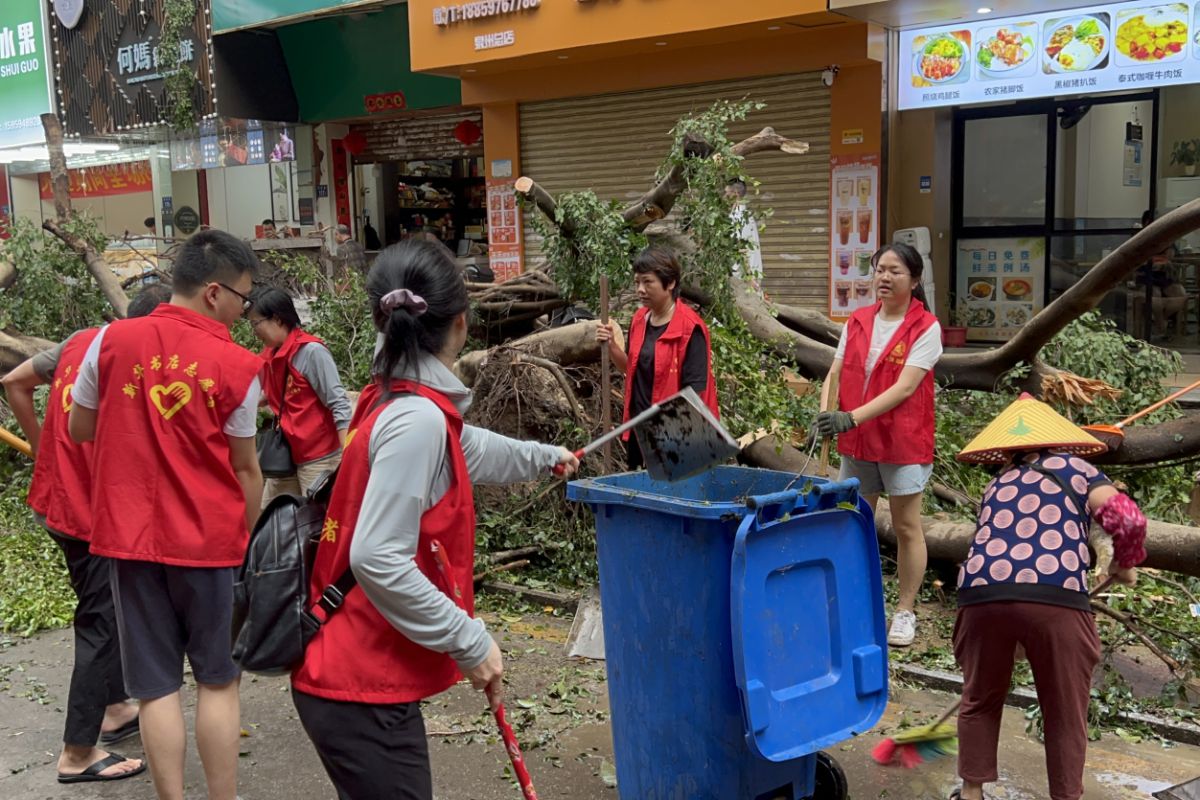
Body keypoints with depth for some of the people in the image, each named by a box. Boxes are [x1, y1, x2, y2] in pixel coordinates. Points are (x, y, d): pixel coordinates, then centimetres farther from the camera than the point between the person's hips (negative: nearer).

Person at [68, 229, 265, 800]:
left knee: (157, 685, 10)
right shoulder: (236, 367, -10)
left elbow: (79, 428, 8)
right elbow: (244, 467, -2)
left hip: (130, 536, 2)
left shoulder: (112, 340, -4)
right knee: (217, 679, 13)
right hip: (208, 539, -2)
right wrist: (250, 536, 11)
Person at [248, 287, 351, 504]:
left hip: (318, 457, -8)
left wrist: (347, 459, -23)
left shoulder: (311, 351, -16)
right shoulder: (271, 354, 6)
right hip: (286, 454, 8)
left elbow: (339, 405, -18)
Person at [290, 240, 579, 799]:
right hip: (359, 689, -9)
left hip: (358, 675, 9)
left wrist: (544, 457, 46)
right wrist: (470, 642, -18)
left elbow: (474, 450, 28)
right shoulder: (418, 420, -22)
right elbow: (377, 560, -27)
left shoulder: (407, 409, 6)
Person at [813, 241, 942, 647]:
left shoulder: (926, 327, -11)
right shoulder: (856, 322, 5)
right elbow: (836, 373, 3)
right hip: (856, 442, 5)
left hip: (903, 442, -5)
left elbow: (904, 388, -19)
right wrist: (826, 414, -16)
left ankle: (905, 612, 17)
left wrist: (852, 417, -27)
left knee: (906, 527, 6)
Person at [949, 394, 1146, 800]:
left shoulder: (997, 485, 30)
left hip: (983, 594, 3)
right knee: (1065, 713, 16)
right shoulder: (1073, 470, 19)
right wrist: (1125, 565, 26)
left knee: (980, 702, 24)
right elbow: (1129, 520, 7)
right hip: (1056, 599, -3)